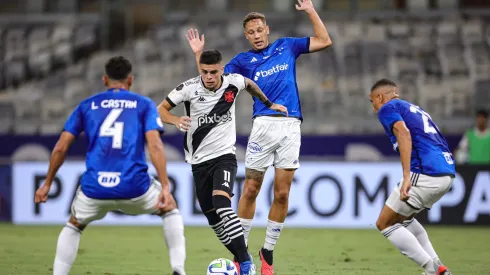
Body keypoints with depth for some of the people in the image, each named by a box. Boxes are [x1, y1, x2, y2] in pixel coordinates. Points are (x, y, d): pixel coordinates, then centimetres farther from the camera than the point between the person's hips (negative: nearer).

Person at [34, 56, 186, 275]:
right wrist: (165, 188, -7)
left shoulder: (87, 105, 16)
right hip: (134, 187, -1)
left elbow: (60, 148, 13)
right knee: (170, 210, 28)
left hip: (94, 189, 1)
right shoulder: (144, 105, 11)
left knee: (73, 226, 31)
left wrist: (47, 184, 23)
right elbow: (155, 146, -4)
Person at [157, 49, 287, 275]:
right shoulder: (189, 88, -12)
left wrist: (268, 104, 26)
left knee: (221, 203, -26)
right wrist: (176, 120, -25)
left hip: (224, 155, -3)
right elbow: (161, 110, -5)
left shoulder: (233, 82, -8)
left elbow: (249, 84, 17)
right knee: (212, 217, 6)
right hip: (199, 161, 3)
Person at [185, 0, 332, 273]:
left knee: (282, 194, 0)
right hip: (264, 125, -1)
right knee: (251, 190, -2)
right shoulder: (243, 60, 13)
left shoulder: (286, 46, 17)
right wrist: (199, 54, 1)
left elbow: (325, 41, 19)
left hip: (291, 126, 1)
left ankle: (268, 251, 11)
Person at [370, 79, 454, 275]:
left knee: (384, 224, 5)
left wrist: (406, 176, -23)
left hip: (425, 174, -9)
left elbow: (404, 133, -15)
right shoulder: (416, 110, 30)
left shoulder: (388, 108, 5)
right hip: (448, 173, 9)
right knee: (402, 217, 28)